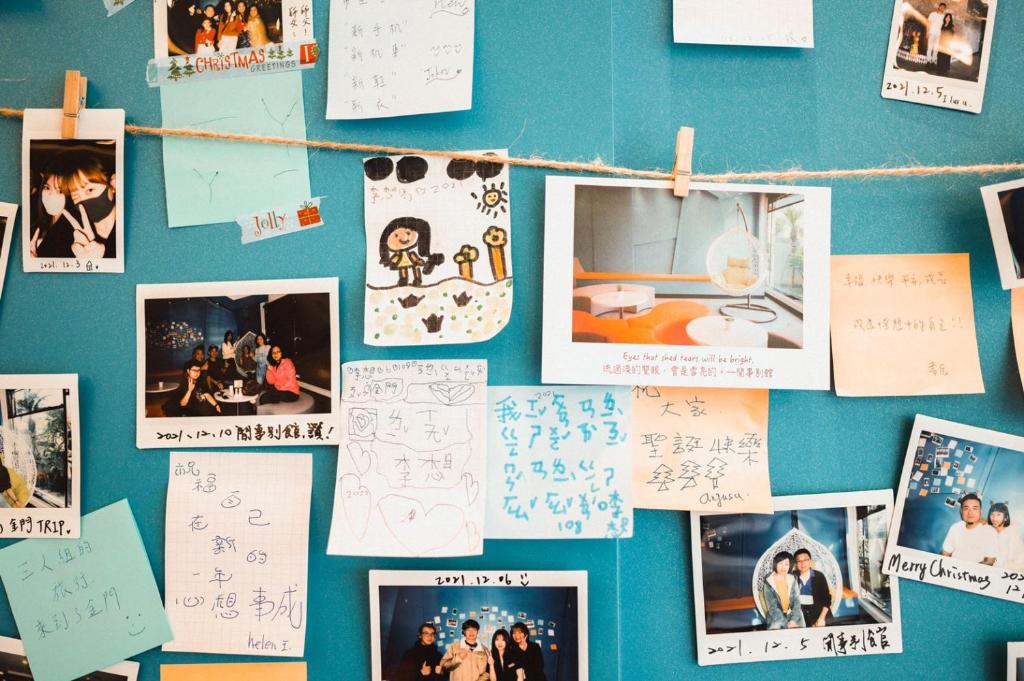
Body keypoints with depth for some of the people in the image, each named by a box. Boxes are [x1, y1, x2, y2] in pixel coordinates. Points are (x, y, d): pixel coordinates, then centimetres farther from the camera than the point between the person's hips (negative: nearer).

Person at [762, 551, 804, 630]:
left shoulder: (792, 580, 7)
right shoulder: (768, 583, -3)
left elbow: (796, 602, 0)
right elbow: (772, 608, -8)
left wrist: (793, 620, -14)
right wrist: (787, 624, -17)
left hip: (793, 616, 2)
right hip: (777, 619, -2)